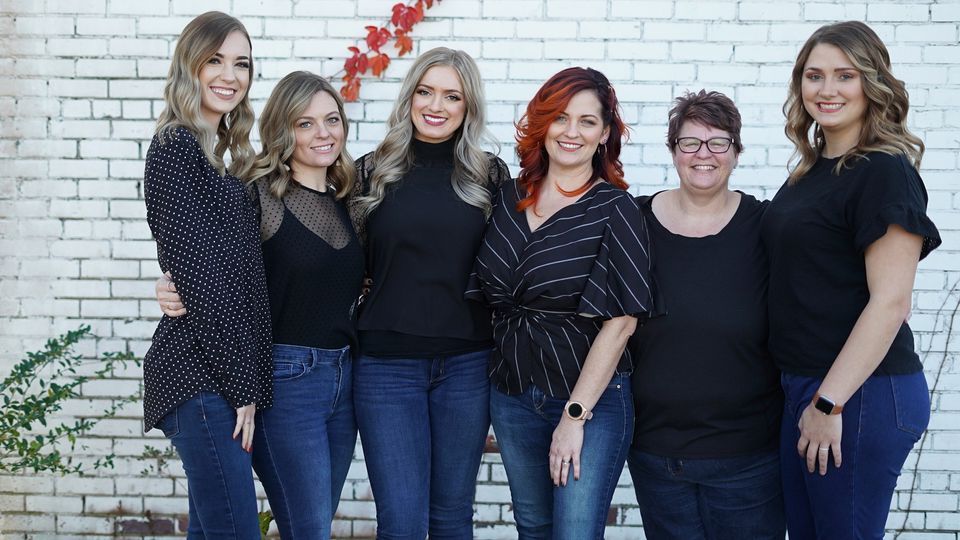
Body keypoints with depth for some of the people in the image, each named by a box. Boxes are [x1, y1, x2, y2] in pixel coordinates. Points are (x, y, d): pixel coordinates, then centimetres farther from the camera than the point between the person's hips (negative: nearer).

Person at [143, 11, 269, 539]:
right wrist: (240, 386, -14)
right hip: (204, 376, -9)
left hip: (226, 376, 9)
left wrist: (245, 382, 11)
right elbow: (198, 277, -15)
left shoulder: (217, 152, 17)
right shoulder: (176, 149, -10)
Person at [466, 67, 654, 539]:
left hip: (592, 397, -5)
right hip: (512, 396, 5)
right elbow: (486, 295, 11)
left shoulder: (613, 209, -9)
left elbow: (619, 321, -14)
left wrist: (576, 414, -16)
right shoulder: (508, 199, 5)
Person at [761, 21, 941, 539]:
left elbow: (890, 301, -18)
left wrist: (830, 402, -18)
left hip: (862, 394, -8)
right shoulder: (811, 171, 12)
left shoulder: (884, 172, -13)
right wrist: (811, 396, 14)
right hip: (803, 388, 8)